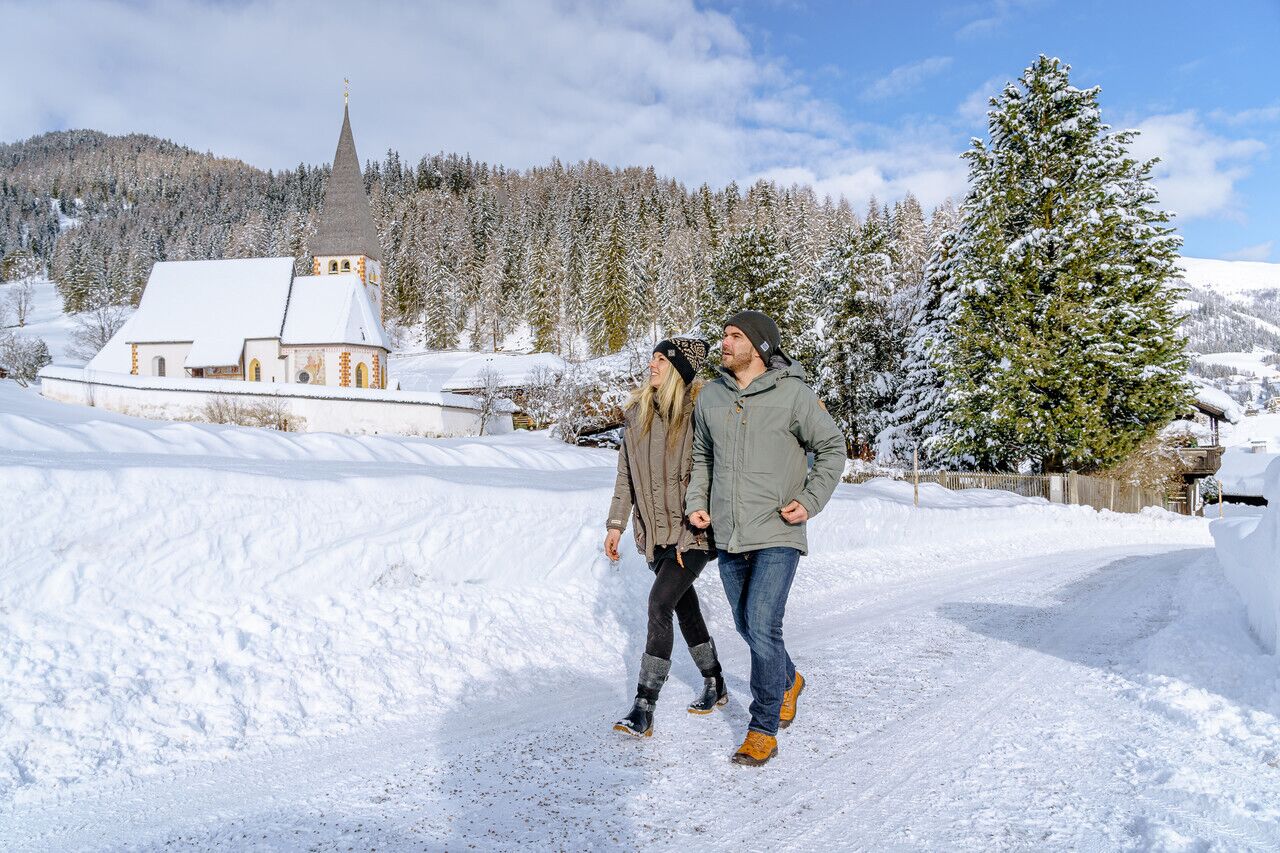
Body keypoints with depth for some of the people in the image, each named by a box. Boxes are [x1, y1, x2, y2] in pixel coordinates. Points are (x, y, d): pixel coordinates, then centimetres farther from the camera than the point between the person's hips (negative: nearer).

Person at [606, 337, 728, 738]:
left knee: (659, 603, -16)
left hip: (693, 530, -6)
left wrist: (691, 533, -18)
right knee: (685, 607, 16)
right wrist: (616, 523, 9)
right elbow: (626, 473, 13)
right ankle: (715, 686, 35)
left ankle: (644, 708, -9)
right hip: (655, 532, 7)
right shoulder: (637, 412, 7)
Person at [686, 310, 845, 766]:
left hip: (777, 534, -5)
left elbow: (832, 447, 1)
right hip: (729, 538, 6)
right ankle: (788, 681, 46)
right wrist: (696, 502, 5)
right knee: (747, 626, 17)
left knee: (762, 627, -13)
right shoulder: (710, 397, 5)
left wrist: (810, 500, -9)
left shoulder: (792, 393, -9)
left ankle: (762, 731, 3)